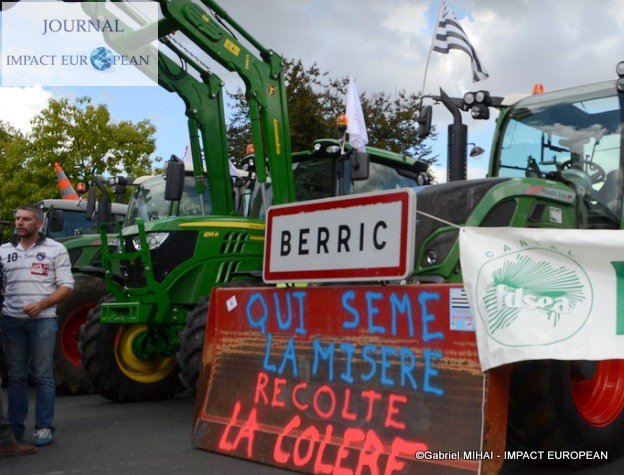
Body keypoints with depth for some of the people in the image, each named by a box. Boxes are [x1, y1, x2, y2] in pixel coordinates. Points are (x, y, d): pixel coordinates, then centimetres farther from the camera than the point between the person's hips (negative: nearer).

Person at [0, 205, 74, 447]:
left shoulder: (55, 249, 2)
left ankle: (44, 428, 6)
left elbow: (66, 286, -2)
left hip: (42, 319, -3)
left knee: (43, 375, 0)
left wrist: (41, 304, -15)